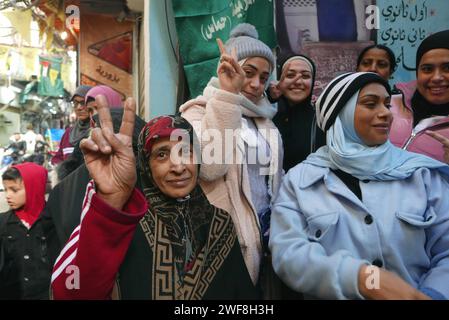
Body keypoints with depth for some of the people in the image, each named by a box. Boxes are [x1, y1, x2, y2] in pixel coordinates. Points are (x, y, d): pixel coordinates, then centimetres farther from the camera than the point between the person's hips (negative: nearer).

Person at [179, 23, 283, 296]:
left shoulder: (263, 118, 13)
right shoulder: (200, 110, -7)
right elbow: (209, 167, -27)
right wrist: (227, 95, -29)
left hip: (266, 231, 6)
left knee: (268, 290, 14)